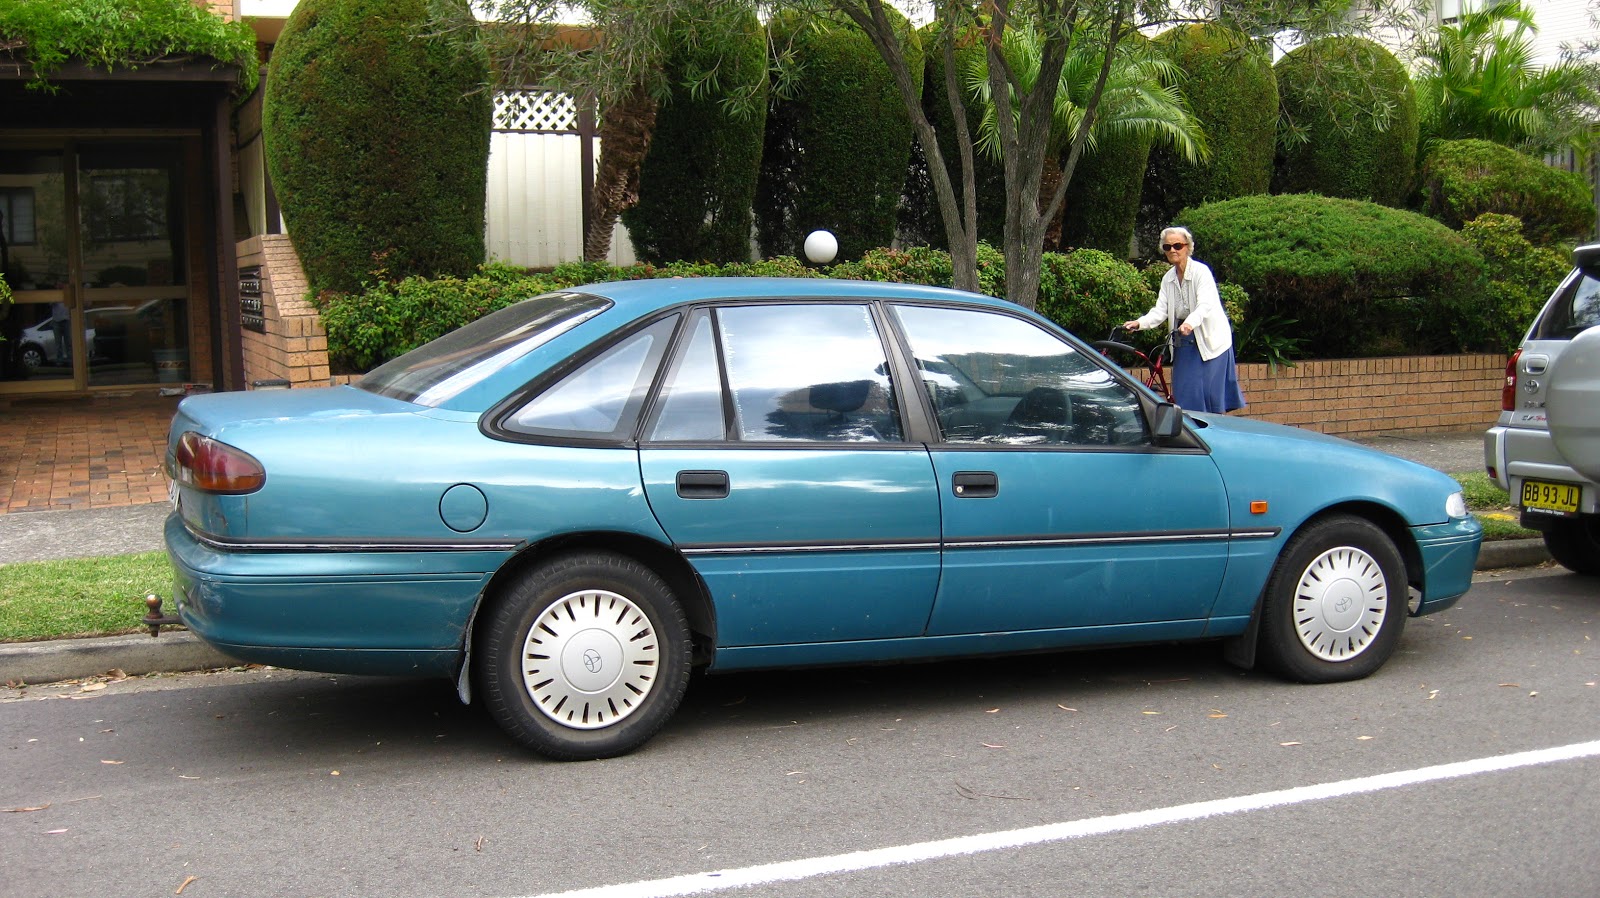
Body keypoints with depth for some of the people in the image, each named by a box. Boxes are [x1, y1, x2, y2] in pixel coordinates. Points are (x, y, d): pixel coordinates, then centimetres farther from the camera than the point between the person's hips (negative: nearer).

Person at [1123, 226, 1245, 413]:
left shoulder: (1201, 271, -13)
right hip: (1184, 343, 6)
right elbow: (1160, 311, 0)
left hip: (1210, 340, -6)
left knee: (1211, 392, -6)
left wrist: (1190, 323, -45)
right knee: (1184, 393, 2)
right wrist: (1139, 323, -20)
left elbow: (1205, 305, -26)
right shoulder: (1168, 279, 6)